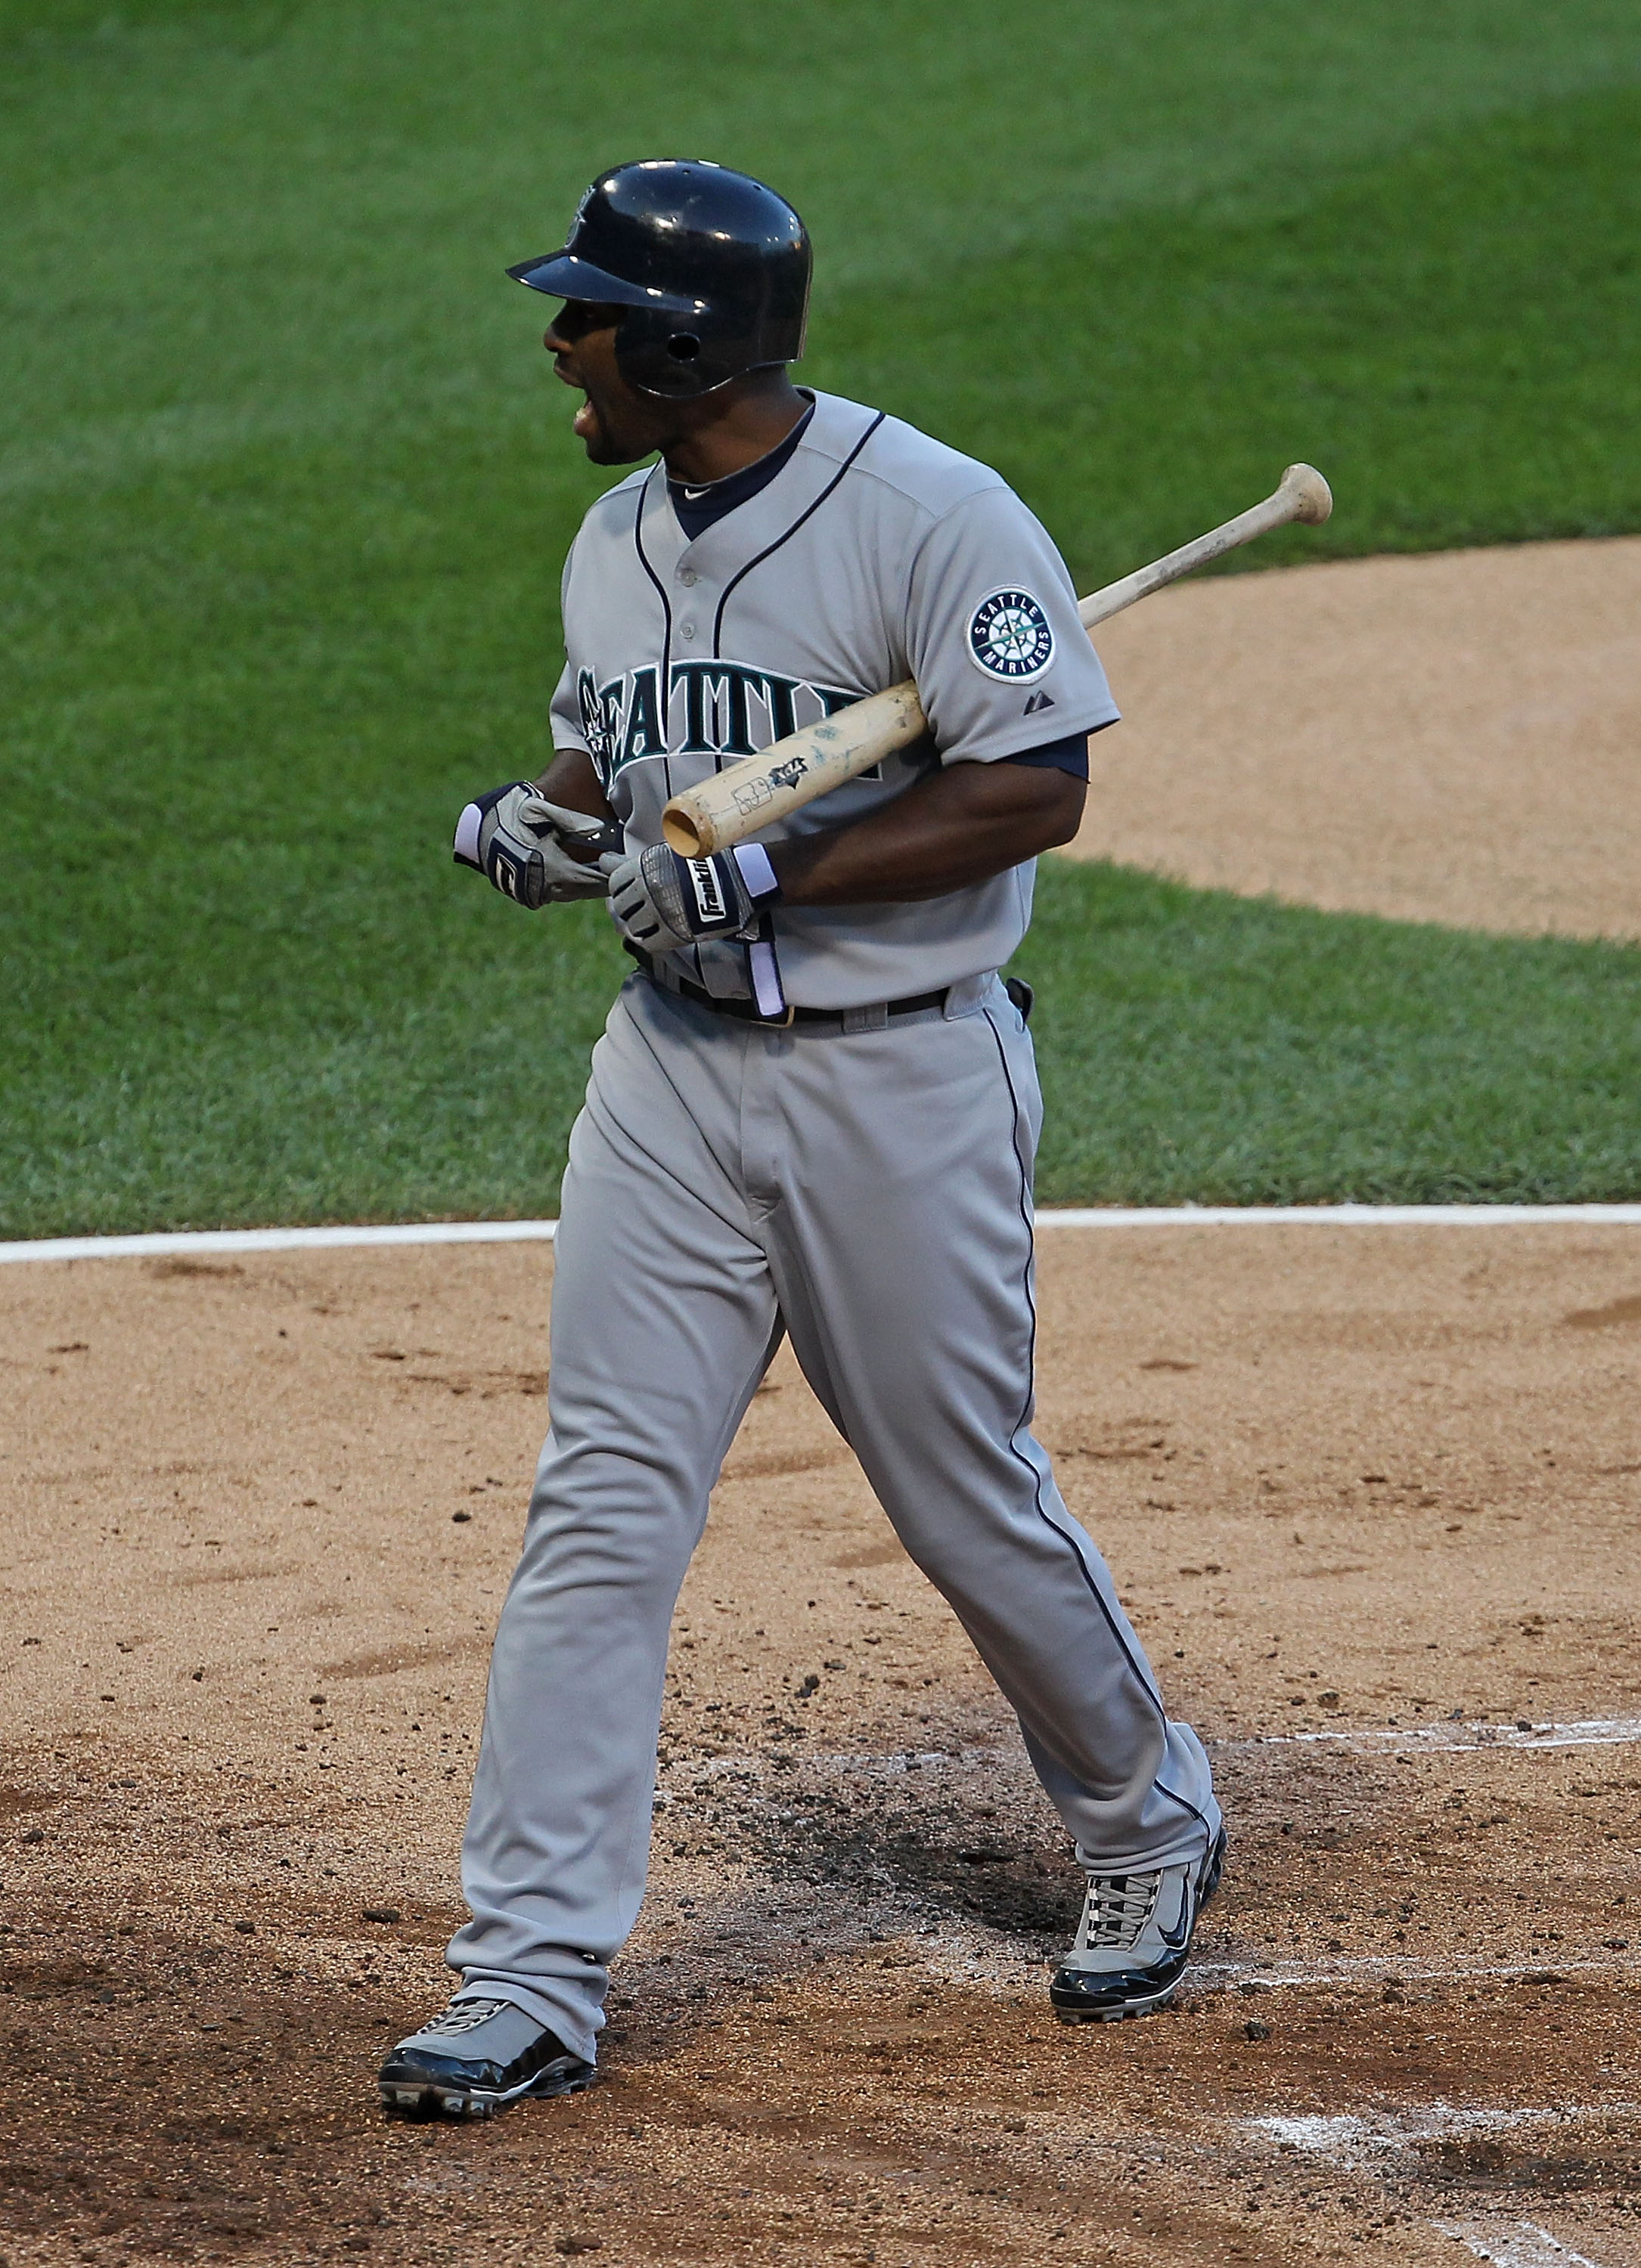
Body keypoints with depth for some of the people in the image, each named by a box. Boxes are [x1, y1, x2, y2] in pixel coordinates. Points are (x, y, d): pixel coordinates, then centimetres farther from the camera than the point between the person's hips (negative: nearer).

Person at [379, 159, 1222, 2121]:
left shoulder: (934, 519, -15)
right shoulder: (617, 540, 9)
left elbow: (1032, 788, -19)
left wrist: (763, 873, -24)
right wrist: (544, 830, -3)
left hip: (902, 1075, -6)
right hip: (673, 1070, 6)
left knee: (967, 1502, 7)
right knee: (600, 1503, -3)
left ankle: (1145, 1824, 34)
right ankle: (534, 1975, -4)